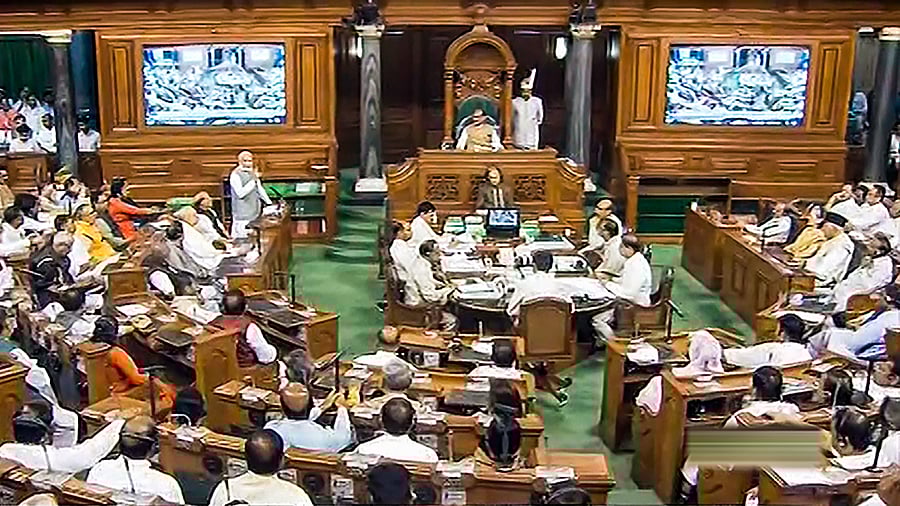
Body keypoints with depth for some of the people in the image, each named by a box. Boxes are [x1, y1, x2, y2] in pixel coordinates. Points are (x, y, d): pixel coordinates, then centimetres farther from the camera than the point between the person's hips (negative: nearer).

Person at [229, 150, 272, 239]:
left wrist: (270, 204, 12)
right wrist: (254, 181, -21)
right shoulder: (235, 175, -9)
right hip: (242, 215, -7)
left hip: (255, 214, 7)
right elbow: (240, 193, -20)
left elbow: (260, 190, 22)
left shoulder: (253, 174, 15)